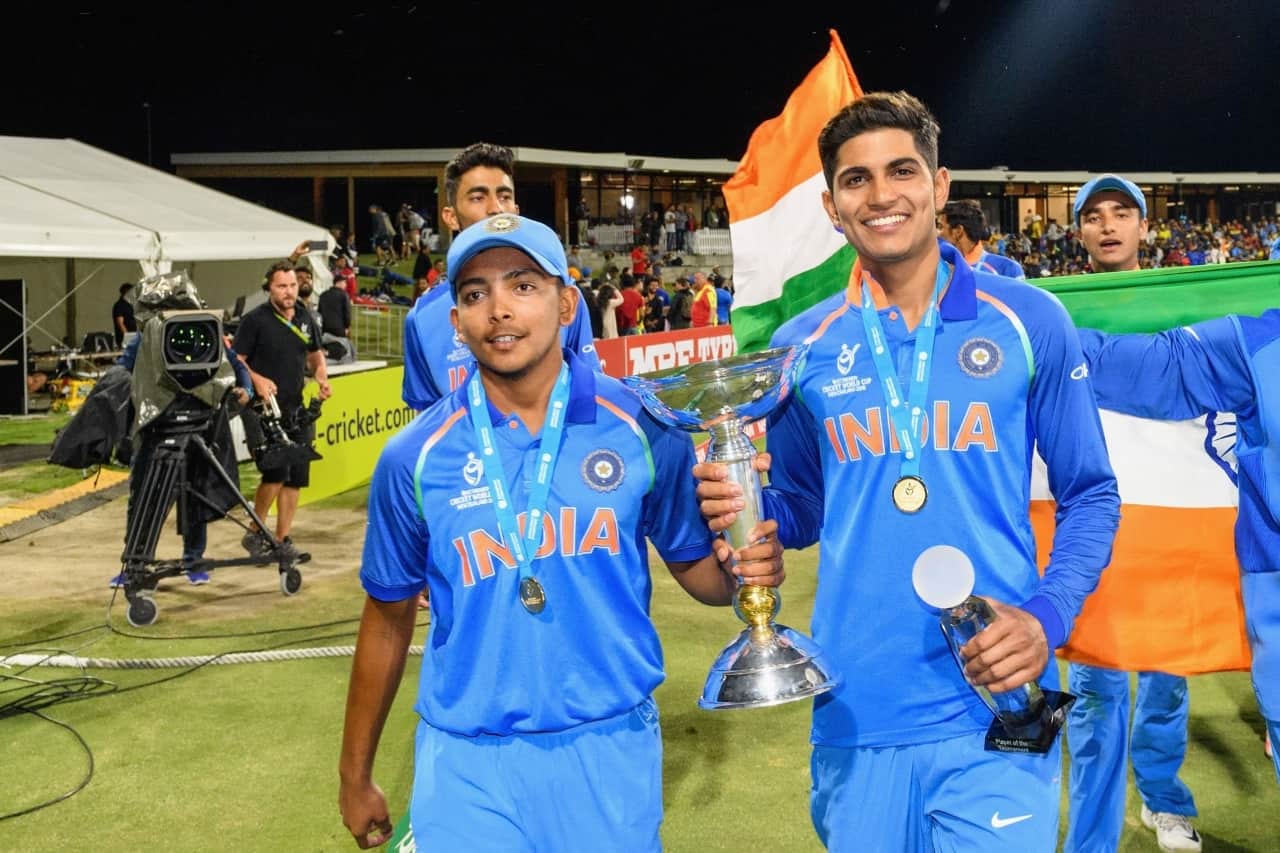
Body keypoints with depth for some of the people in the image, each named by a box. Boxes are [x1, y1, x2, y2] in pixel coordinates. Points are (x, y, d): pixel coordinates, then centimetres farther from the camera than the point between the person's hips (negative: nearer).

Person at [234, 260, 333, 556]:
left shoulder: (305, 318, 10)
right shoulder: (255, 320, -7)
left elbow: (315, 355, 23)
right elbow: (235, 360, -6)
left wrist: (322, 377, 4)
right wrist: (257, 379, -23)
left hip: (297, 410, 6)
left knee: (296, 478, 6)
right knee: (275, 474, -16)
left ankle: (282, 540, 17)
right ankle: (255, 533, 4)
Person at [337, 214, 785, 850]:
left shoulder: (644, 428, -7)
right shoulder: (414, 459, -6)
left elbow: (693, 565, 5)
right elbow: (389, 618, 5)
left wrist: (742, 569, -19)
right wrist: (355, 776, 13)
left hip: (611, 751, 1)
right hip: (468, 762, 0)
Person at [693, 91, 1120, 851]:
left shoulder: (1028, 321, -1)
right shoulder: (801, 347, 4)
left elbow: (1090, 494, 4)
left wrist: (1048, 615, -12)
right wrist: (745, 505, -9)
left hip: (996, 713, -2)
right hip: (856, 717, 2)